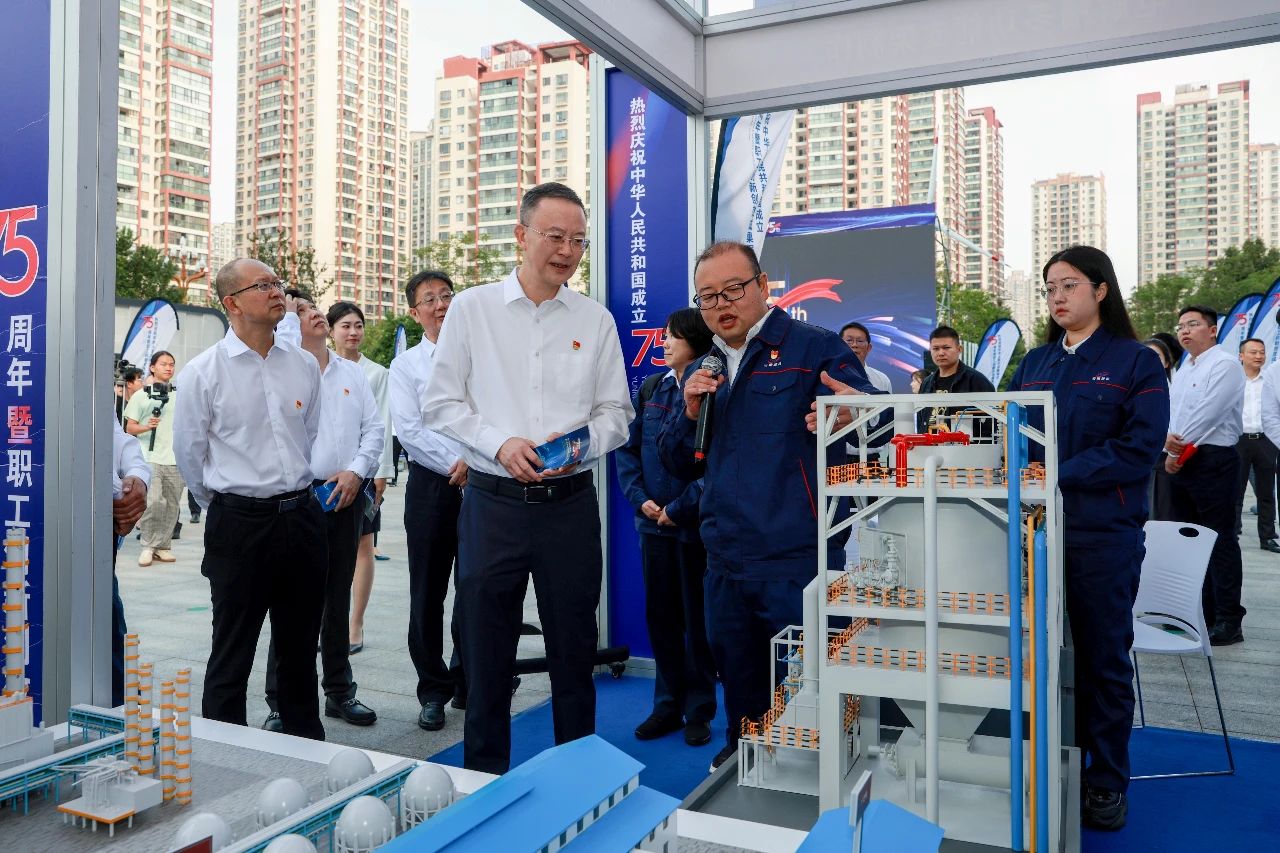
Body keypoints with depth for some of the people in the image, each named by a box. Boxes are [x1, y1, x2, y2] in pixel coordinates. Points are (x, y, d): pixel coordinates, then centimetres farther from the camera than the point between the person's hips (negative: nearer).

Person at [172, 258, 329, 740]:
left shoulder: (304, 365, 5)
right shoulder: (202, 373, -7)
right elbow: (189, 453, 3)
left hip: (302, 516, 4)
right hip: (239, 522, -4)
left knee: (300, 648, 17)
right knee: (231, 655, 7)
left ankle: (307, 744, 31)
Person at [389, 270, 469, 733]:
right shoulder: (406, 365, 5)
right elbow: (409, 430, -5)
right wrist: (456, 464, -14)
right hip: (432, 484, 0)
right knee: (428, 594, 6)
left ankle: (468, 683, 26)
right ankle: (433, 691, 20)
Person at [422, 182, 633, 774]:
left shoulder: (595, 320, 6)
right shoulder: (471, 309, 2)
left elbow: (615, 412, 8)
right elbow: (442, 404, 1)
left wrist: (582, 446, -12)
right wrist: (500, 443, -13)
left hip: (570, 503, 2)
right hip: (493, 502, -1)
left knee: (574, 653, 12)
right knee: (486, 656, 9)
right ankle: (484, 781, 26)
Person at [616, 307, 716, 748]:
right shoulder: (650, 390, 7)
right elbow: (627, 448, 8)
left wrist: (679, 508, -15)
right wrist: (640, 498, -4)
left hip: (695, 524, -5)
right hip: (653, 522, 5)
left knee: (697, 618, 8)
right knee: (660, 616, 12)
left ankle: (699, 711, 22)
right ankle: (667, 705, 27)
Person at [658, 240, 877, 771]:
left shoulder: (815, 349, -5)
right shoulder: (706, 371, 15)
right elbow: (678, 464, 15)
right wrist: (690, 413, -4)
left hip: (798, 566, -6)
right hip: (726, 568, 7)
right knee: (742, 703, 20)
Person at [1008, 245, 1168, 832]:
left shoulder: (1136, 362, -2)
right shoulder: (1035, 364, 12)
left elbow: (1139, 448, -12)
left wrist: (1059, 474, -20)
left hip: (1103, 533, -4)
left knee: (1102, 657, 7)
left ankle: (1107, 783, 23)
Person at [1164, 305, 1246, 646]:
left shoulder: (1225, 364, -8)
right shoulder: (1182, 371, 17)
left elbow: (1209, 413, -17)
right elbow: (1171, 413, 11)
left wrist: (1178, 448, -11)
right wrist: (1170, 445, -8)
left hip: (1214, 461, -9)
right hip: (1180, 462, 9)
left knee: (1220, 541, -6)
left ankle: (1228, 621, 0)